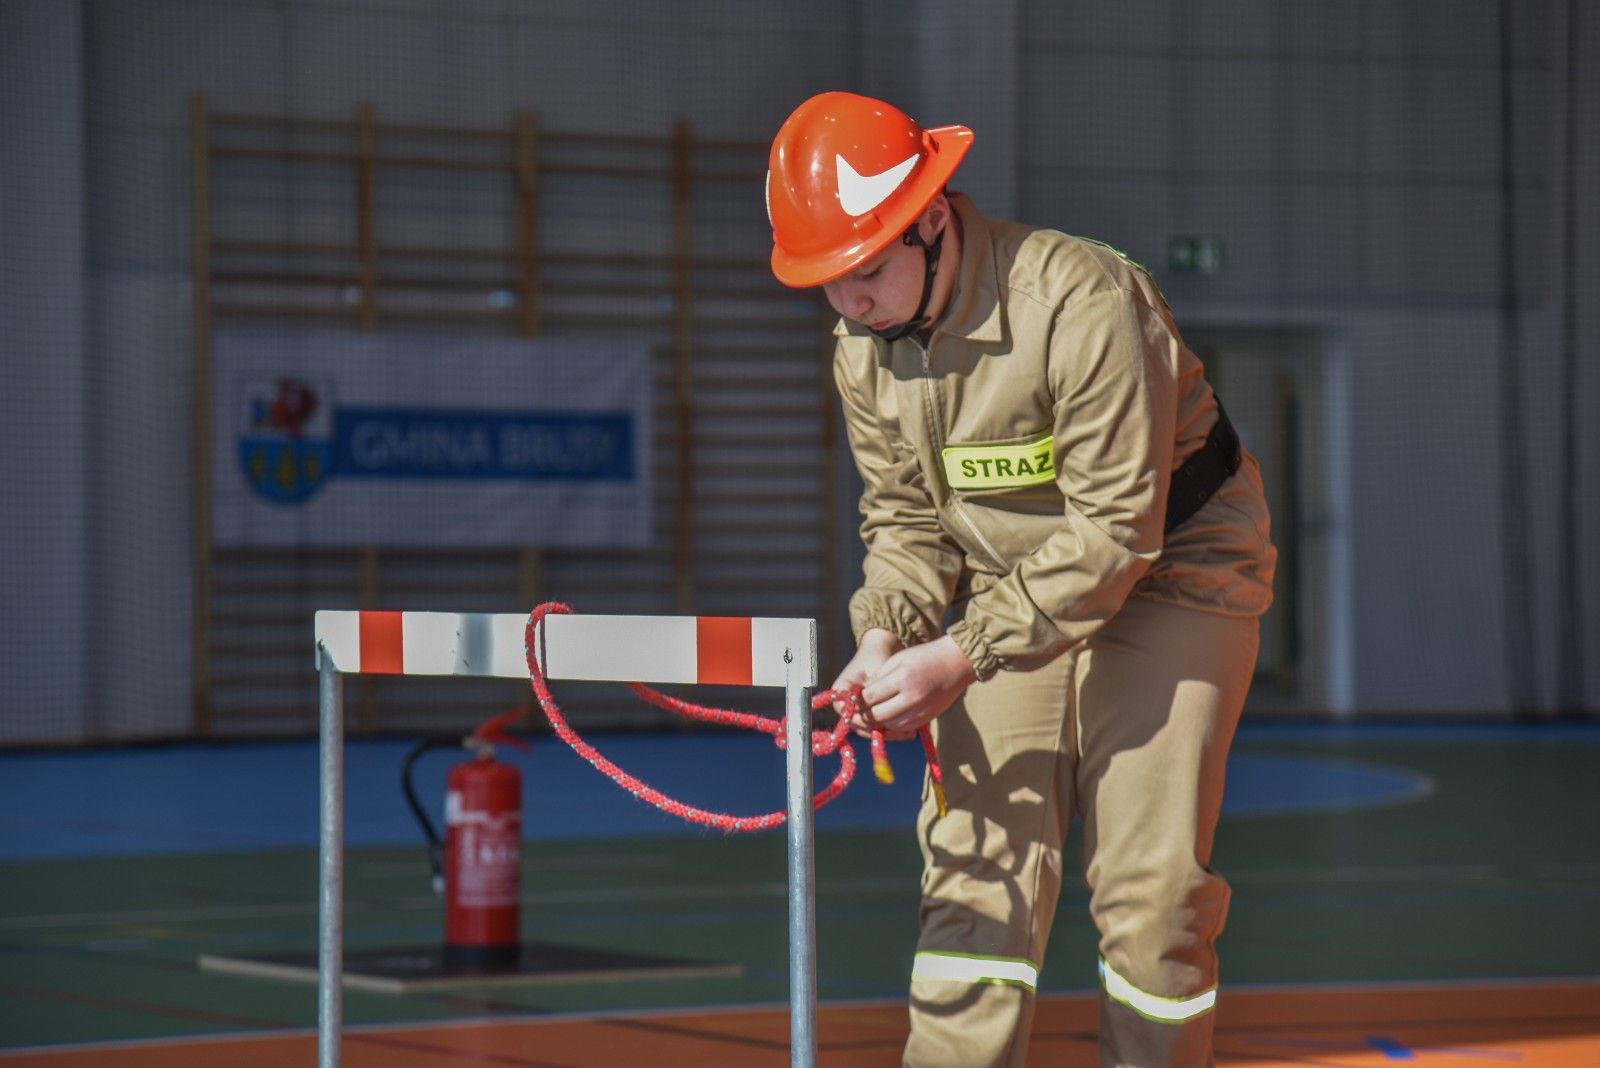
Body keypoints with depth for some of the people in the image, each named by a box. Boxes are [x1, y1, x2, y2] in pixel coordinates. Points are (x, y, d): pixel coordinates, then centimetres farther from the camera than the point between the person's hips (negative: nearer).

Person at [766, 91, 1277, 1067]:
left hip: (1170, 575, -5)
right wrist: (886, 635, -16)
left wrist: (962, 657, -31)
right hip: (1012, 588, 6)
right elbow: (905, 516, 5)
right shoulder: (863, 347, -6)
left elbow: (1116, 531, -28)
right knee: (975, 864, -7)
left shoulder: (1081, 302, -29)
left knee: (1149, 886, -10)